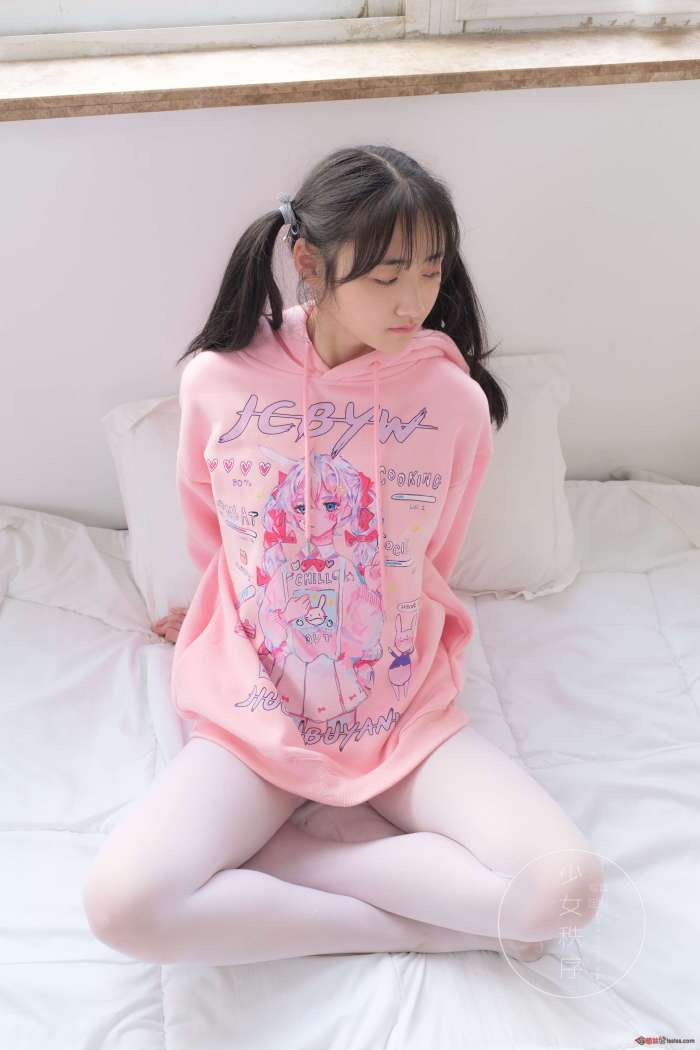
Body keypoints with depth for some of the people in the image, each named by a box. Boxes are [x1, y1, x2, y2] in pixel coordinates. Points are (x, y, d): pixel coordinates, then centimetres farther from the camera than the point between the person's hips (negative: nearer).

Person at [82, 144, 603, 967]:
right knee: (121, 906, -23)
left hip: (406, 714, 1)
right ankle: (428, 924, -9)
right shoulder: (217, 382, -9)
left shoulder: (454, 398, -9)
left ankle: (274, 855, -6)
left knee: (566, 886, -20)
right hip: (257, 713, 0)